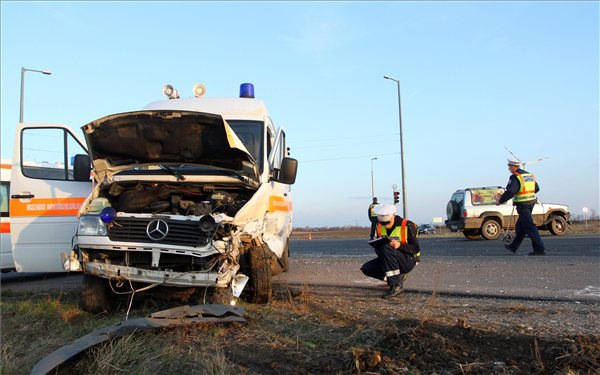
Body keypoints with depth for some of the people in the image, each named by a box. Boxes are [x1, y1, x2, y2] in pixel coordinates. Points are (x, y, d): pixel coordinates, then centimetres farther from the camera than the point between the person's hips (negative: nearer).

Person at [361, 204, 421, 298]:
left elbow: (416, 249, -15)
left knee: (386, 249, -34)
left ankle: (396, 286, -31)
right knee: (367, 268, -10)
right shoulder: (380, 227, 1)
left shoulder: (407, 226, -15)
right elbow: (379, 245, 9)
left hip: (408, 260, -7)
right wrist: (377, 247, -16)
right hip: (392, 260, 7)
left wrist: (400, 245, -32)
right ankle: (398, 276, 4)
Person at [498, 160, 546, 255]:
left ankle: (540, 249, -9)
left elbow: (510, 192, -23)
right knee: (520, 226, 17)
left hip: (522, 204, -9)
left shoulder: (515, 177, -14)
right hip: (531, 202, 9)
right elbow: (537, 189, 17)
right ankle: (513, 246, 27)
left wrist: (500, 201, -12)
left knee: (529, 227, -7)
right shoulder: (529, 175, 12)